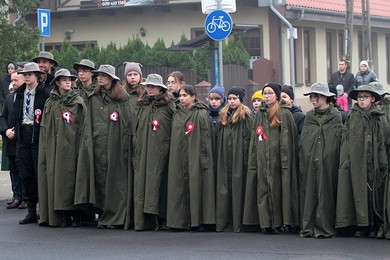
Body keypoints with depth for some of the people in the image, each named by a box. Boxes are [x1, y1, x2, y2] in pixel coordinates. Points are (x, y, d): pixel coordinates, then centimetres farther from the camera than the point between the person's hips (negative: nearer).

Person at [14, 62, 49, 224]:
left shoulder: (44, 93, -8)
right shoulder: (19, 93, 13)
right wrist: (17, 130, 13)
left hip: (38, 135, -6)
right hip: (23, 136, 6)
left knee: (40, 173, -5)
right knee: (26, 174, 6)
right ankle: (31, 211, 12)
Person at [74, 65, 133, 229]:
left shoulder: (122, 99, 1)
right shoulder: (93, 99, 14)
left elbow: (128, 124, -1)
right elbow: (88, 123, 14)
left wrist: (125, 144, -8)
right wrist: (88, 141, 4)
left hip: (115, 146, -4)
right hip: (97, 145, 4)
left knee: (115, 179, -4)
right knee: (99, 178, 1)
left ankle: (116, 217, 1)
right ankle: (103, 214, 7)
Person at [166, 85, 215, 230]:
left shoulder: (201, 114, -5)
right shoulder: (177, 114, 14)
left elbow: (206, 138, -9)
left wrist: (204, 159, -14)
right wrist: (174, 157, 11)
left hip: (195, 158, -6)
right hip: (179, 159, 6)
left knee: (196, 186, -7)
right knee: (182, 189, 4)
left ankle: (200, 220, -3)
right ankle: (182, 220, 7)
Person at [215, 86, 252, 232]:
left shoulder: (245, 116, -1)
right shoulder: (223, 115, 17)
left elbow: (247, 138, -8)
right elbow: (218, 136, 18)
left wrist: (246, 158, -15)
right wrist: (218, 157, 9)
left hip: (238, 158, -5)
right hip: (224, 159, 6)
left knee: (238, 189, -5)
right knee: (224, 189, 4)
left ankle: (238, 223, -2)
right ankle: (224, 222, 7)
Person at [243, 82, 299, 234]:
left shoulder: (284, 113, -3)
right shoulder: (260, 113, 15)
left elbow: (286, 140, -8)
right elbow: (254, 139, 16)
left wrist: (285, 162, -16)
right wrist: (253, 161, 8)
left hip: (277, 158, -6)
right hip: (262, 159, 6)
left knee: (278, 188, -5)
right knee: (263, 189, 2)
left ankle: (281, 222, 0)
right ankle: (266, 222, 5)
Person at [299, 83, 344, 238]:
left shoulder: (336, 116, 1)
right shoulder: (309, 117, 13)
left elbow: (340, 141, -2)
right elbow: (302, 142, 13)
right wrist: (302, 164, 5)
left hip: (328, 162, -4)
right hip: (309, 164, 4)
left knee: (325, 195, -3)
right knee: (308, 194, 2)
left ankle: (324, 227, 3)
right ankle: (308, 227, 7)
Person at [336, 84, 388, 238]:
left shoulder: (379, 118, 5)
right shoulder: (351, 117, 10)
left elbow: (383, 142, 2)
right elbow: (346, 141, 8)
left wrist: (383, 163, -5)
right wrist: (346, 161, -1)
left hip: (373, 162, -1)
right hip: (356, 162, 1)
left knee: (374, 192, -2)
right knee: (359, 192, -2)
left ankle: (374, 227, 4)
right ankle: (361, 225, 2)